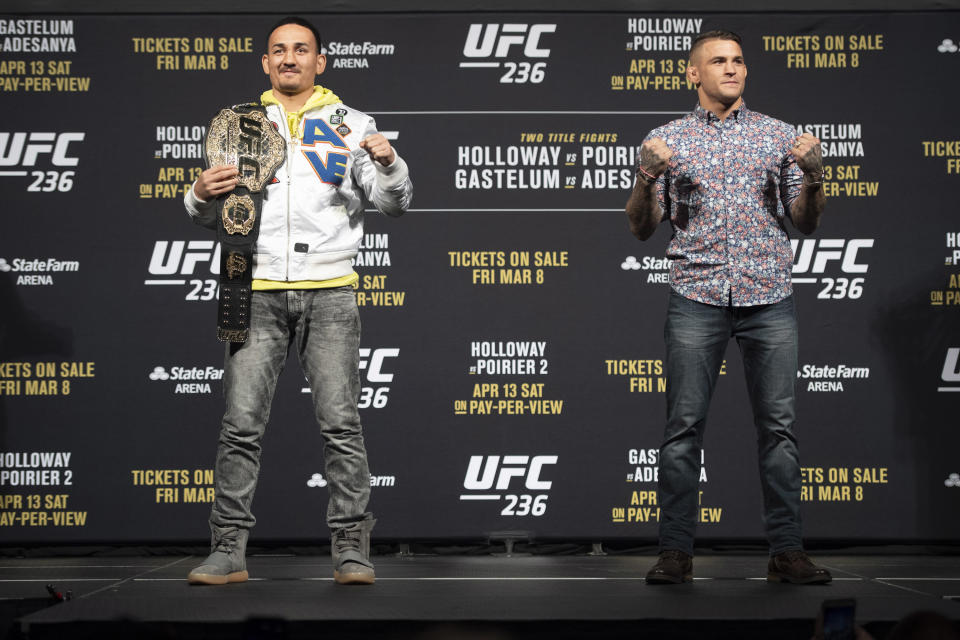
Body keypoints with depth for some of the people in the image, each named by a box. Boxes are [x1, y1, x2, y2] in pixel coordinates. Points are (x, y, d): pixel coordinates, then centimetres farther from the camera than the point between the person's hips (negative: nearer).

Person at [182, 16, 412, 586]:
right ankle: (228, 551, 3)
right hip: (258, 289, 1)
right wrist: (202, 195, -9)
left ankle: (352, 549, 2)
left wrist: (389, 164, -15)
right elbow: (210, 216, 13)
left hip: (329, 290, -1)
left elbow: (395, 204, 5)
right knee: (241, 425, -2)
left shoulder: (351, 124, 10)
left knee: (342, 424, -4)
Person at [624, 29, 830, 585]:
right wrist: (647, 178, -10)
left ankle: (787, 551, 5)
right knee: (684, 426, -2)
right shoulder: (666, 140, 10)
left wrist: (813, 177, -7)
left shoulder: (779, 135, 12)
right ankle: (677, 553, 3)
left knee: (779, 426, 0)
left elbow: (807, 223, 12)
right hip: (697, 296, -1)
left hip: (770, 298, 1)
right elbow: (642, 228, 8)